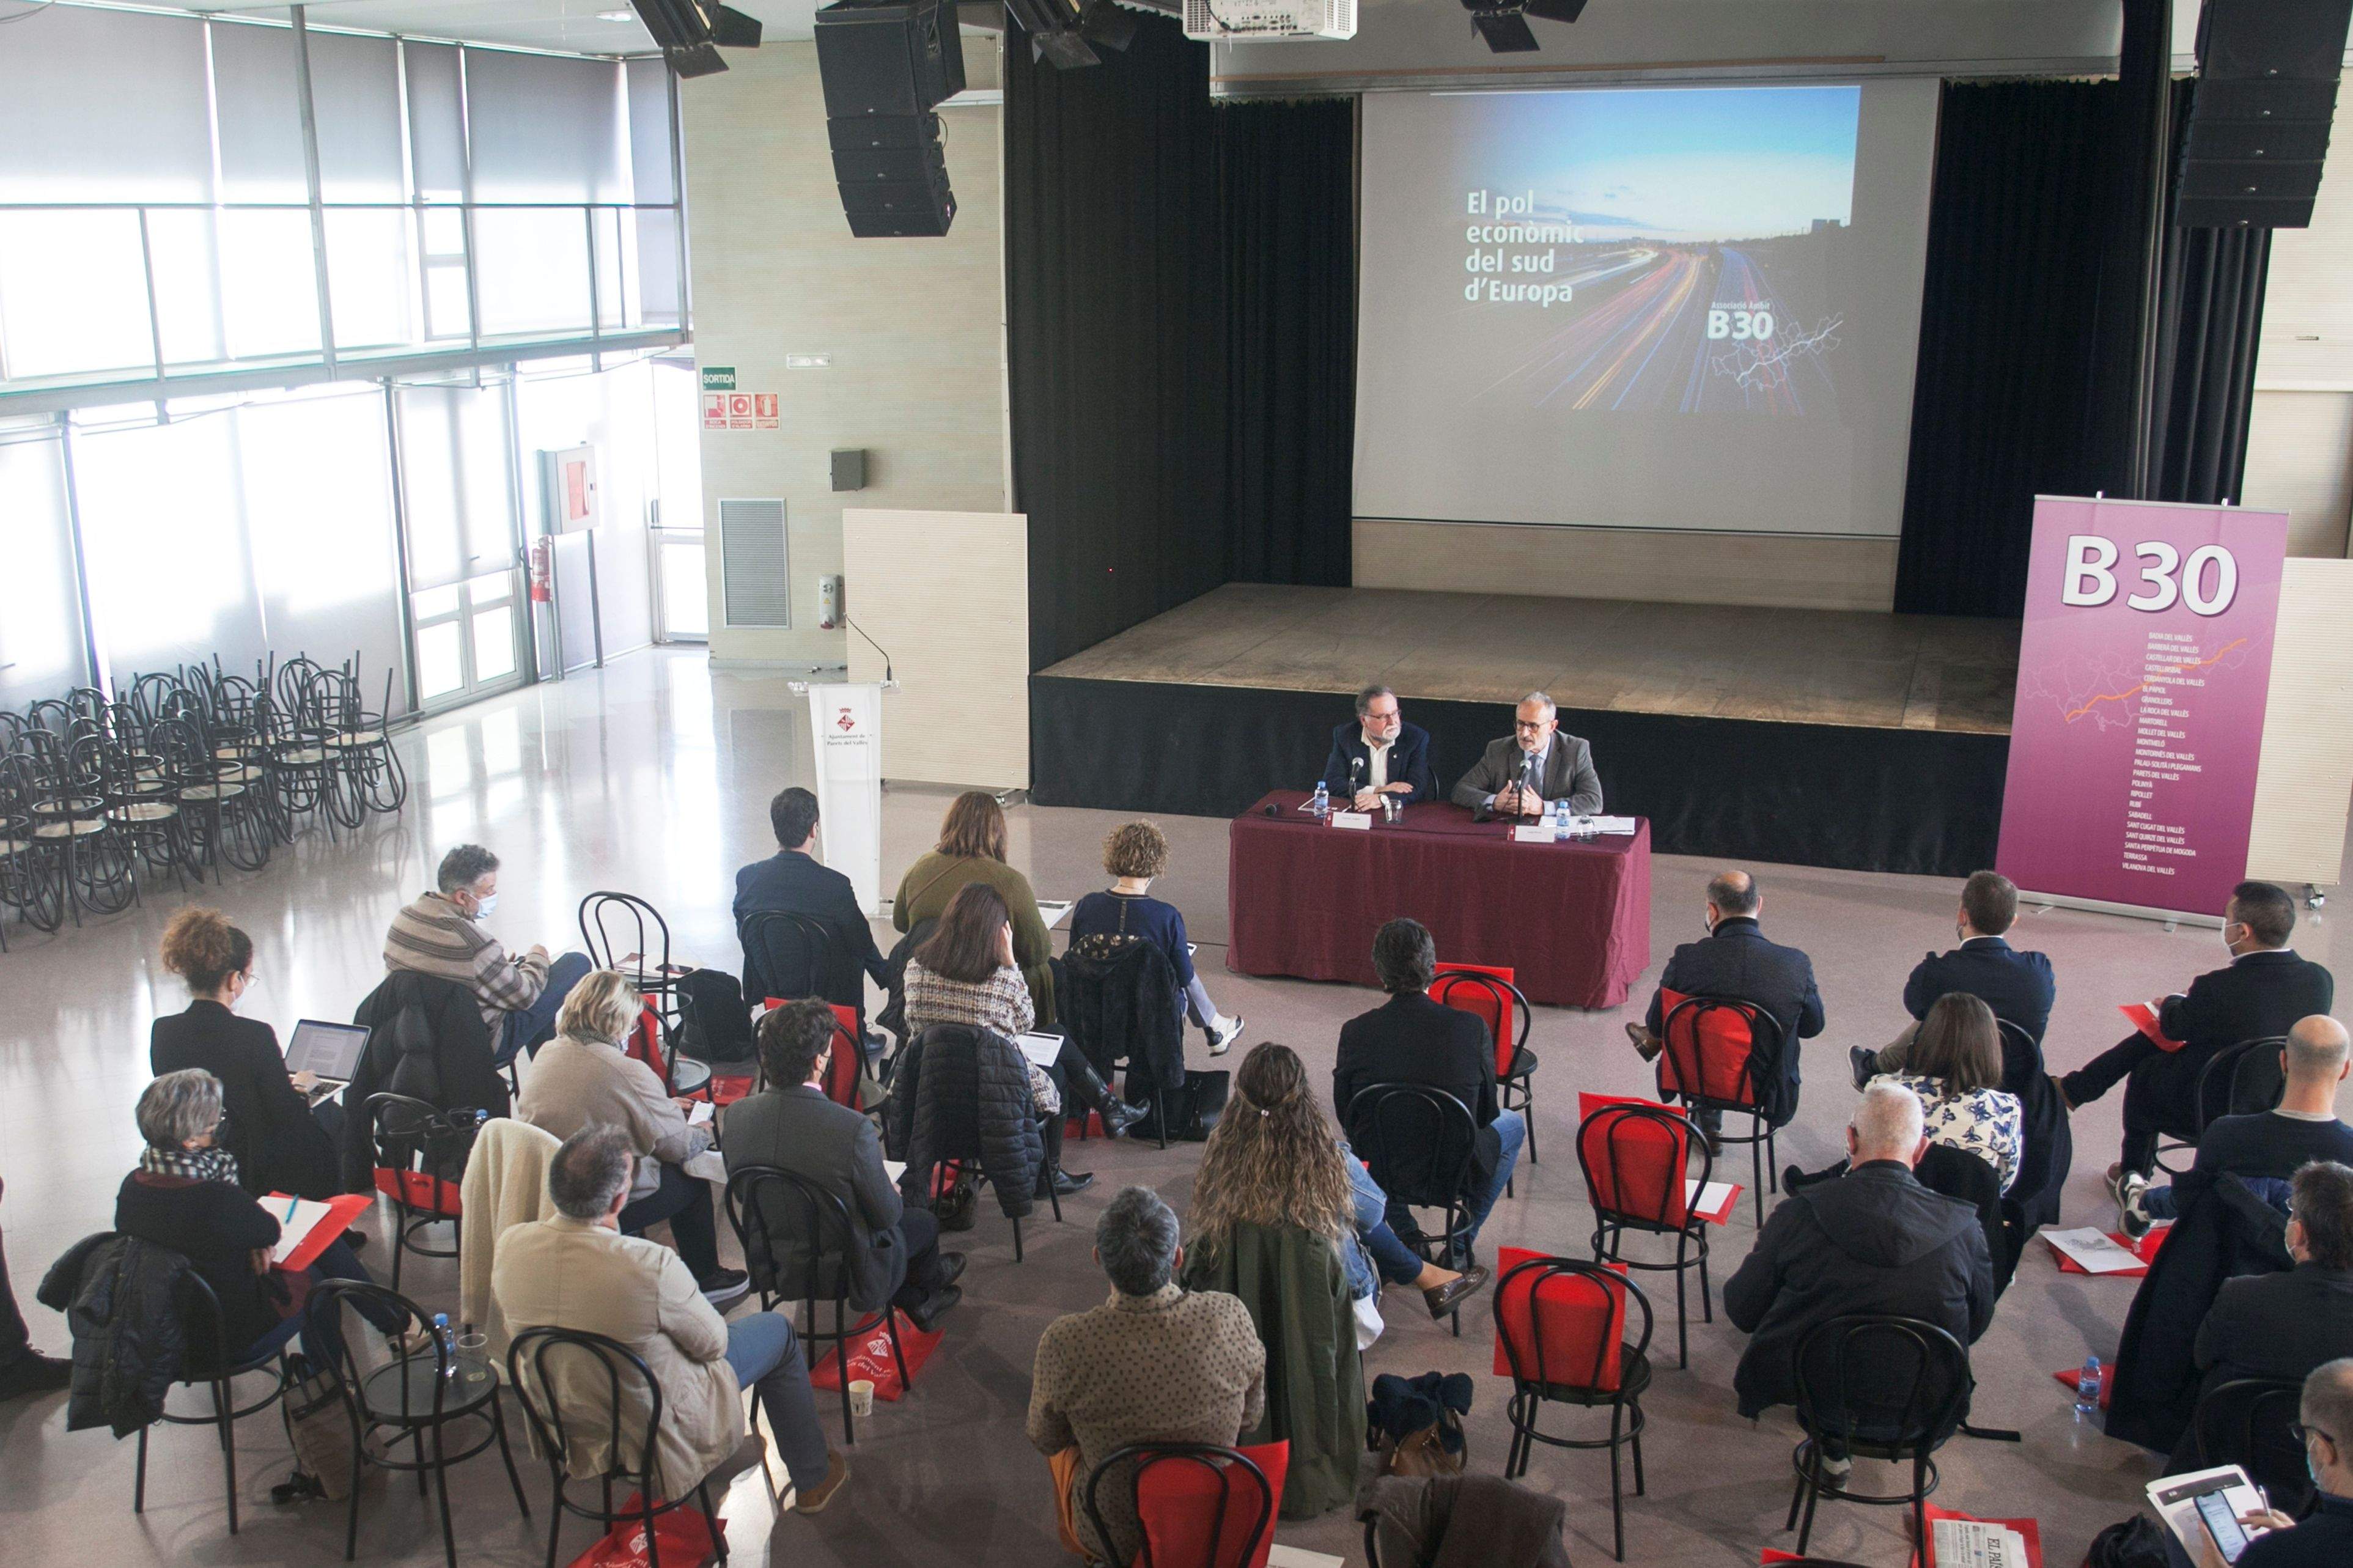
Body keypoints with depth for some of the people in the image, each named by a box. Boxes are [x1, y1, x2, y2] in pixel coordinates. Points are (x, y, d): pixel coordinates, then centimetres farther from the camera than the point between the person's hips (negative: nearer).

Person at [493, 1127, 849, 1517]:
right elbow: (712, 1343, -17)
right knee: (777, 1331, 16)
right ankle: (813, 1480, 34)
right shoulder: (650, 1264, -36)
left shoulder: (509, 1246, -20)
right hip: (656, 1433, -6)